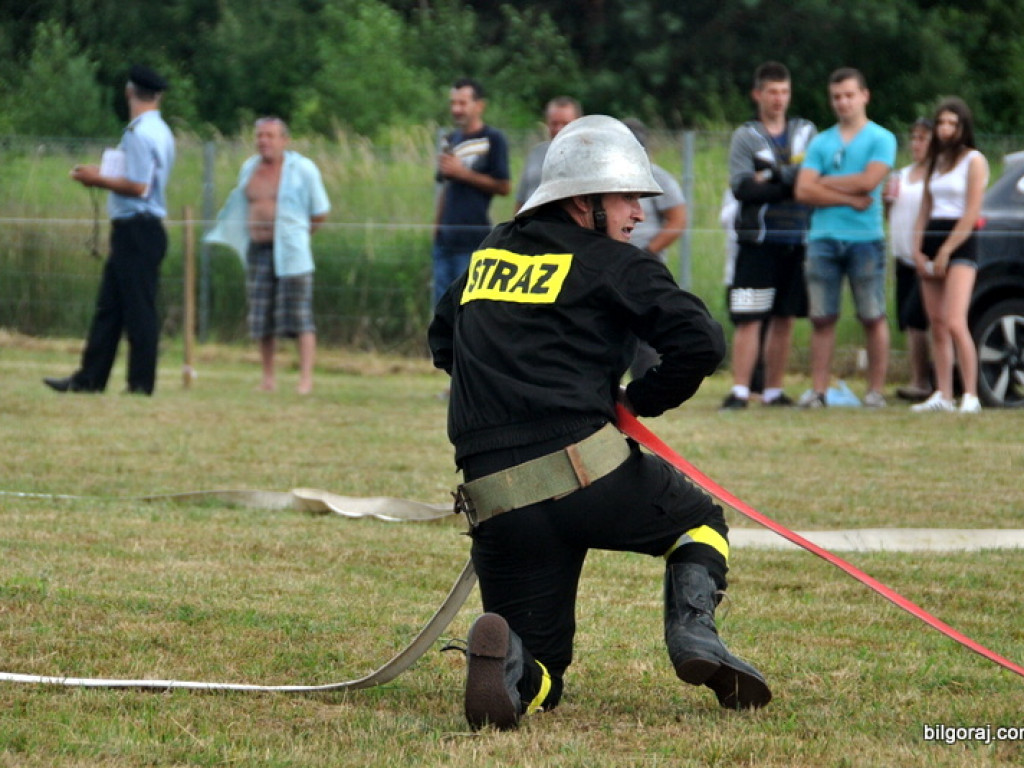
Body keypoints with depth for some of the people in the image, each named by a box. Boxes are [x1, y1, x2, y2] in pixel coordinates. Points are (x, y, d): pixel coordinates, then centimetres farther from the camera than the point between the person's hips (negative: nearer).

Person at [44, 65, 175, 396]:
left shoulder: (141, 134, -16)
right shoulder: (159, 132, 14)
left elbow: (138, 186, -21)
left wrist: (99, 180, -10)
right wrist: (103, 176, 15)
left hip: (136, 230, -10)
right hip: (140, 230, 10)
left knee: (138, 308, -5)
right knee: (109, 306, 10)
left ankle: (141, 382, -1)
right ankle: (89, 378, 13)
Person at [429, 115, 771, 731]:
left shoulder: (492, 253, 21)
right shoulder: (614, 265, 3)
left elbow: (443, 343, 36)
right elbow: (702, 344, -8)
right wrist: (637, 402, 8)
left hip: (496, 503, 4)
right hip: (590, 474, -4)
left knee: (538, 680, 13)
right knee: (700, 521, 27)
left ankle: (502, 658, -23)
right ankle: (694, 635, -1)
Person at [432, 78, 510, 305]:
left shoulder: (493, 139, -5)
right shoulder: (450, 141, 16)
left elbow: (503, 187, -9)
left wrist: (463, 173, -11)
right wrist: (437, 225, 12)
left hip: (473, 242, -7)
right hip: (445, 238, 7)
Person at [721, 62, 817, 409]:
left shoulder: (806, 132, 13)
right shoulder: (745, 136, 4)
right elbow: (741, 187, -9)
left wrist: (774, 178, -11)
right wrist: (790, 185, -10)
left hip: (796, 241, 3)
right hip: (758, 241, -3)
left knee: (784, 319, 6)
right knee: (749, 319, -9)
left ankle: (774, 390, 12)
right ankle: (740, 390, -10)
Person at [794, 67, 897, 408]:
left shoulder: (881, 139, 4)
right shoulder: (821, 142, 14)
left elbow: (868, 181, -11)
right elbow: (804, 191, 2)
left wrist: (826, 182, 1)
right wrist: (850, 198, -7)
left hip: (865, 239, -3)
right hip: (823, 239, 3)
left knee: (873, 317, -2)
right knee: (822, 318, 1)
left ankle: (876, 390, 1)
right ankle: (818, 390, 2)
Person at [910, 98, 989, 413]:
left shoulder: (974, 161, -3)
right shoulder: (936, 162, 18)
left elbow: (971, 214, -9)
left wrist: (945, 251, -12)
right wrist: (918, 249, 4)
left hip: (960, 245, -7)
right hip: (932, 241, 7)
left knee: (954, 323, -19)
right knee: (937, 325, 3)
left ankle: (971, 396, -18)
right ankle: (943, 395, 5)